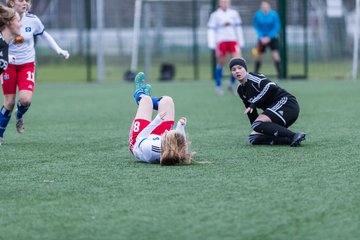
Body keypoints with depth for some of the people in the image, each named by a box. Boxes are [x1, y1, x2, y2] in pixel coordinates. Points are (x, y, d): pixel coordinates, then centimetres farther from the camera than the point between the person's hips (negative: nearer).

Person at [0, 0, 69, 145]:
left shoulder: (32, 20, -8)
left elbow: (44, 35, 9)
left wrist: (59, 51, 4)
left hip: (27, 65, 1)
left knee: (25, 99, -19)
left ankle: (19, 116, 17)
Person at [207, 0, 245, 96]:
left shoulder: (234, 14, 9)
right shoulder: (215, 15, 0)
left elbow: (238, 28, 16)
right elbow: (211, 30, 0)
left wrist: (241, 42, 13)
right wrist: (212, 44, -8)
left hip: (233, 40, 2)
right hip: (221, 40, -2)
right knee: (220, 63, 3)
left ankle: (232, 83, 4)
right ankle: (218, 86, 16)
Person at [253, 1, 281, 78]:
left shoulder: (274, 15, -12)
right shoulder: (258, 15, -6)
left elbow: (277, 27, -12)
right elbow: (256, 27, 0)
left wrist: (269, 37, -17)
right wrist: (261, 37, -13)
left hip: (272, 38, -2)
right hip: (262, 38, 2)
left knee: (275, 54, -16)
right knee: (258, 56, 6)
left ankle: (279, 73, -12)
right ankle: (255, 72, 22)